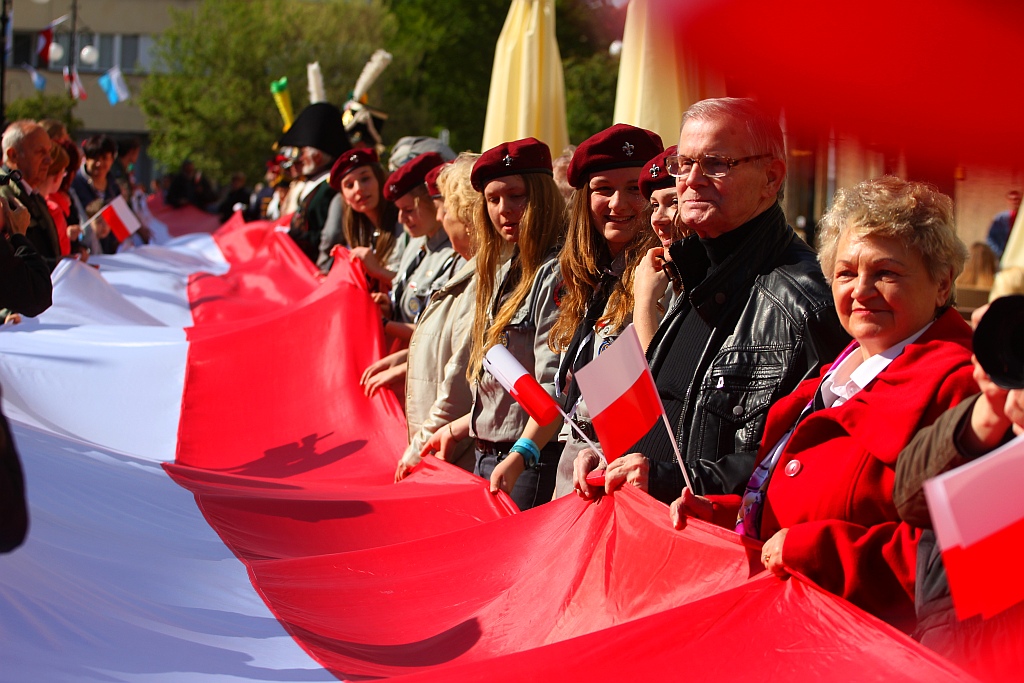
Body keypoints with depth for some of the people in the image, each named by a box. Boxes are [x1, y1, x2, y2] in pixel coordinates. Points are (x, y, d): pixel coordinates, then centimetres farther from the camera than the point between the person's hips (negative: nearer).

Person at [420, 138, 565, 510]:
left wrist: (522, 454, -31)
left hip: (531, 460, -9)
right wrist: (459, 427, 26)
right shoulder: (505, 272, 15)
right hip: (486, 457, 9)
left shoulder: (554, 274, -14)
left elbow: (554, 388, -22)